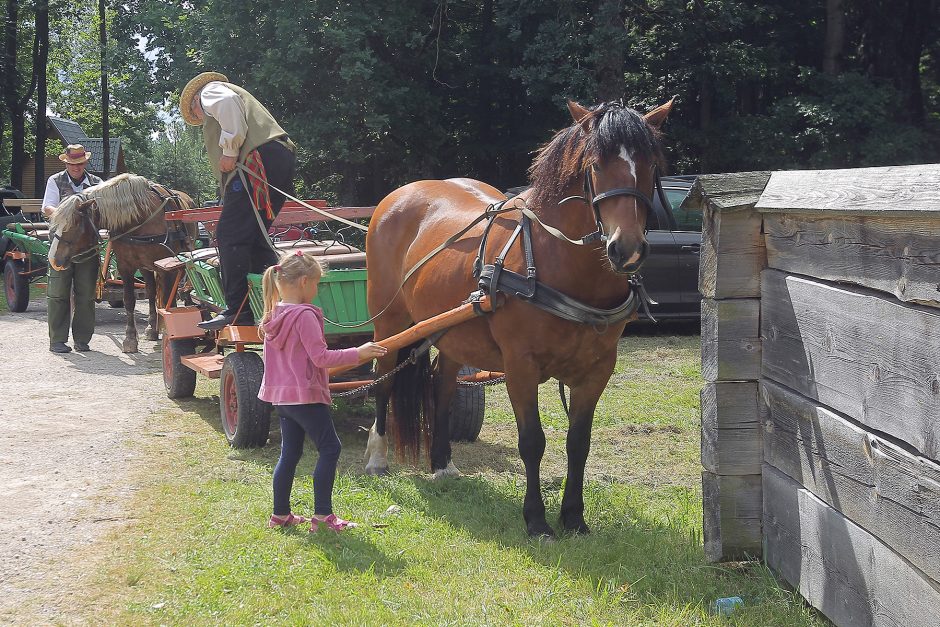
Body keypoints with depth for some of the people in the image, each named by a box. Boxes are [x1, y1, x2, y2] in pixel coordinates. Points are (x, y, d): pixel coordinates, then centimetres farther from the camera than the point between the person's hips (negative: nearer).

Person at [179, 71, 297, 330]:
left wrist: (229, 150, -12)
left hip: (259, 157, -9)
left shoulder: (209, 91, 14)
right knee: (254, 236, 14)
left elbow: (227, 103, -12)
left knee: (230, 235, -10)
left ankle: (238, 310, -16)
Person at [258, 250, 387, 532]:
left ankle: (280, 513, 20)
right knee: (330, 448, -2)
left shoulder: (274, 315, 9)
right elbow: (321, 357, -20)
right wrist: (358, 353, -15)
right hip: (305, 394, -9)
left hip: (281, 394, 9)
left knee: (290, 453, 15)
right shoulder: (305, 315, -18)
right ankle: (322, 515, -4)